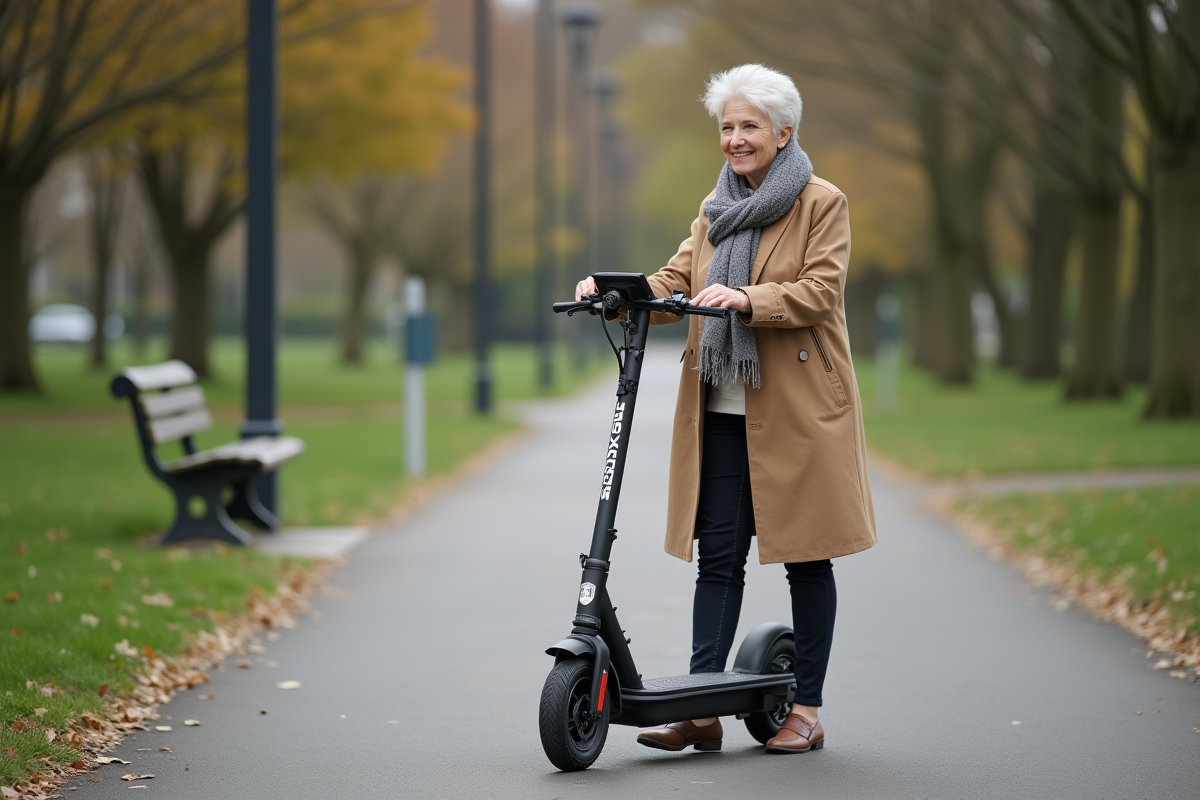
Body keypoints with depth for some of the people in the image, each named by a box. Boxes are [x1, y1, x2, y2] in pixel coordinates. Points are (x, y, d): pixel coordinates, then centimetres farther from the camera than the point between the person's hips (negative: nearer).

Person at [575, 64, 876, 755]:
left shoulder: (823, 204, -2)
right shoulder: (717, 209, 16)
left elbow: (820, 291, -14)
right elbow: (675, 284, 8)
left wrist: (748, 299, -28)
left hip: (797, 409, -5)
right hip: (723, 411, 5)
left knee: (806, 556, 2)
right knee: (717, 554, 1)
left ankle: (806, 711, 10)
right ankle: (702, 709, 1)